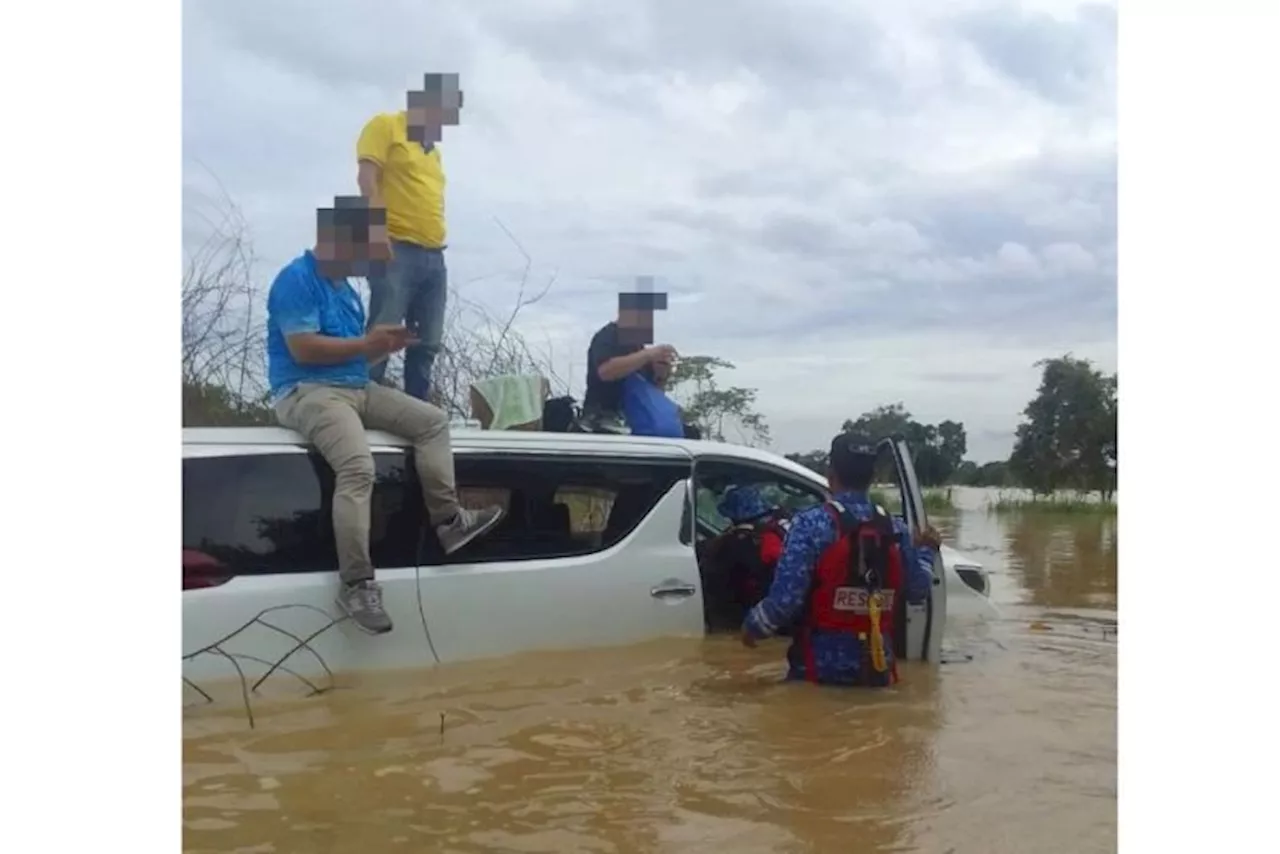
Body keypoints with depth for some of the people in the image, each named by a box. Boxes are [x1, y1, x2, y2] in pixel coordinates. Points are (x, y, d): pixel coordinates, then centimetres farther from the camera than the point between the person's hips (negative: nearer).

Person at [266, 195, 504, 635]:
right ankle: (356, 583, -29)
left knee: (433, 420, 2)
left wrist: (383, 346, 1)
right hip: (307, 392, -9)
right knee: (358, 467, -31)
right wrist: (366, 342, -11)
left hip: (357, 388, 10)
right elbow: (303, 349, -19)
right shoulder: (297, 279, -9)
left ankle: (447, 519, -4)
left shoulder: (343, 287, 19)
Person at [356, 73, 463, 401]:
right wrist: (380, 235, -18)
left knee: (426, 344, 6)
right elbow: (367, 179, -8)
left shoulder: (431, 147, 24)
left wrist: (437, 241, 14)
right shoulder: (385, 126, 3)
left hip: (433, 256, 8)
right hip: (398, 251, -8)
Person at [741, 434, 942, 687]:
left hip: (821, 664, -4)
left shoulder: (811, 523, -14)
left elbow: (785, 598, -19)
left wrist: (753, 625, 0)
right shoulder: (895, 528, 1)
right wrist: (926, 550, 27)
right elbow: (917, 591, 9)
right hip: (876, 664, 4)